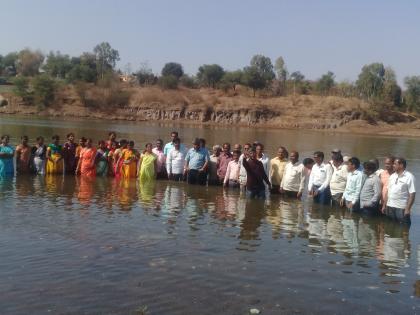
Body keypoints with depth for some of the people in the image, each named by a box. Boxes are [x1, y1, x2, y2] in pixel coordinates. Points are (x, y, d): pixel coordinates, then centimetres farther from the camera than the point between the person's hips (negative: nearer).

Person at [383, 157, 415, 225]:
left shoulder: (409, 177, -8)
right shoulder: (392, 176, 11)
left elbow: (412, 195, -12)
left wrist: (408, 209, -17)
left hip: (402, 208, -6)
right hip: (390, 207, 6)